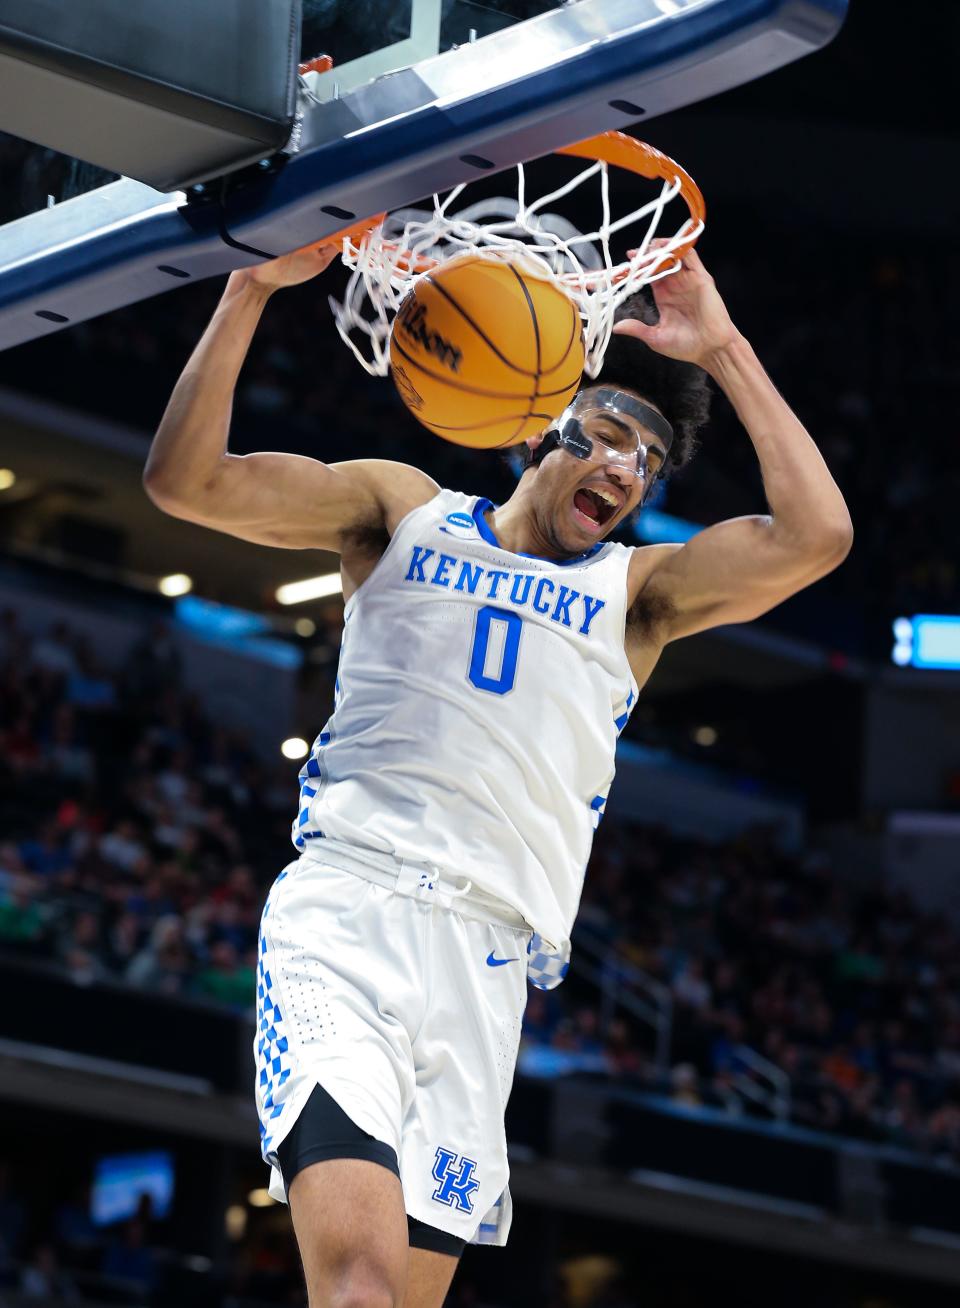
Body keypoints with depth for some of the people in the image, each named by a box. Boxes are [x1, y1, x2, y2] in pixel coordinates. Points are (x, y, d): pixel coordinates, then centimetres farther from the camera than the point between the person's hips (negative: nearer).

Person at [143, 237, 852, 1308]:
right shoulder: (404, 510, 18)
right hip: (345, 907, -2)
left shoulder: (638, 590, 20)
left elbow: (814, 537, 2)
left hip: (485, 954, 3)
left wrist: (724, 352, 6)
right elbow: (184, 480, 7)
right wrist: (252, 288, -3)